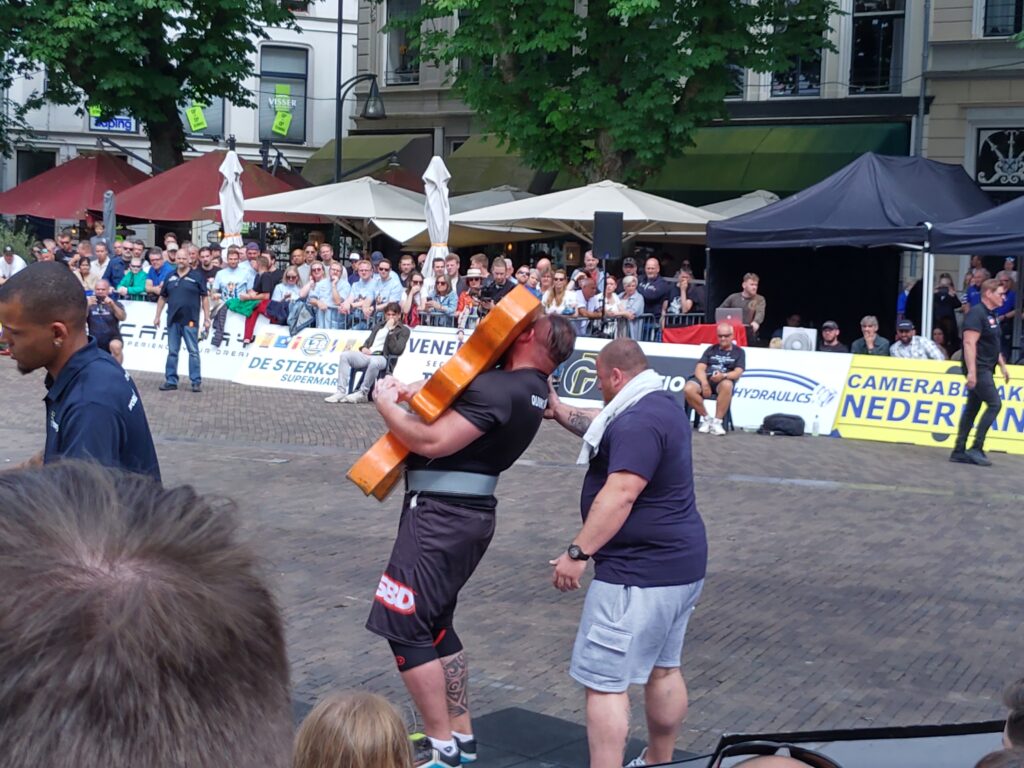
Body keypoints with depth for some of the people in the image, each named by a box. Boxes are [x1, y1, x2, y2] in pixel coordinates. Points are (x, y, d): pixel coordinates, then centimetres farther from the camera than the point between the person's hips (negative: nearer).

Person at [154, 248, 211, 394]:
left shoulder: (197, 277, 0)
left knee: (193, 352, -1)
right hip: (173, 320, 4)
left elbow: (204, 298, -1)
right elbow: (162, 298, 17)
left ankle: (196, 382, 3)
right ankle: (171, 381, 14)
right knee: (172, 352, 8)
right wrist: (157, 316, 12)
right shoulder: (170, 278, 12)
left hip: (190, 320, -4)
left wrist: (206, 319, -5)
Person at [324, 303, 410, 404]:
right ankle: (341, 392, -25)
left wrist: (390, 330, -7)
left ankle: (362, 393, -27)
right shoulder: (379, 327, 28)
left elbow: (397, 350, -6)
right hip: (368, 355, 6)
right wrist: (364, 348, 3)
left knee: (373, 362, -42)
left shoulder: (404, 330, 9)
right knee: (345, 355, -20)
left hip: (384, 358, -6)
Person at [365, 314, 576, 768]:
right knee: (434, 623, 20)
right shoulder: (531, 387, 8)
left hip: (440, 514, -10)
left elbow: (433, 442, -24)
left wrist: (386, 404, -9)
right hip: (468, 514, 10)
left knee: (403, 627, -4)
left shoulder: (499, 390, -22)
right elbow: (459, 396, 21)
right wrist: (413, 394, 3)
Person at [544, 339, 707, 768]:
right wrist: (560, 412, 27)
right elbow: (608, 432, 28)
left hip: (640, 571, -11)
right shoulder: (661, 406, 12)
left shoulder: (639, 422, -22)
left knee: (604, 682, -7)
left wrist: (578, 551, -27)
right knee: (663, 669, 21)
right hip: (678, 563, 11)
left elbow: (620, 495, -29)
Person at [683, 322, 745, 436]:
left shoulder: (739, 352, 14)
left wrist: (723, 375, -24)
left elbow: (738, 372, -1)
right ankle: (705, 417, -9)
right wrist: (704, 383, -15)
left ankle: (717, 421, -29)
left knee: (727, 385, -41)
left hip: (723, 381, -2)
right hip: (706, 379, 2)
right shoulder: (711, 349, 20)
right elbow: (700, 368, 7)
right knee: (688, 389, -31)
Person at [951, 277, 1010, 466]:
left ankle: (959, 452, 10)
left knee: (972, 408, 8)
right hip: (978, 369, -10)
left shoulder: (991, 315, 17)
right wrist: (971, 371, -27)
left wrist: (1003, 365, 19)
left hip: (985, 369, 10)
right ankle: (976, 448, -11)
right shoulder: (977, 313, -14)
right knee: (994, 404, -13)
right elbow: (969, 343, -22)